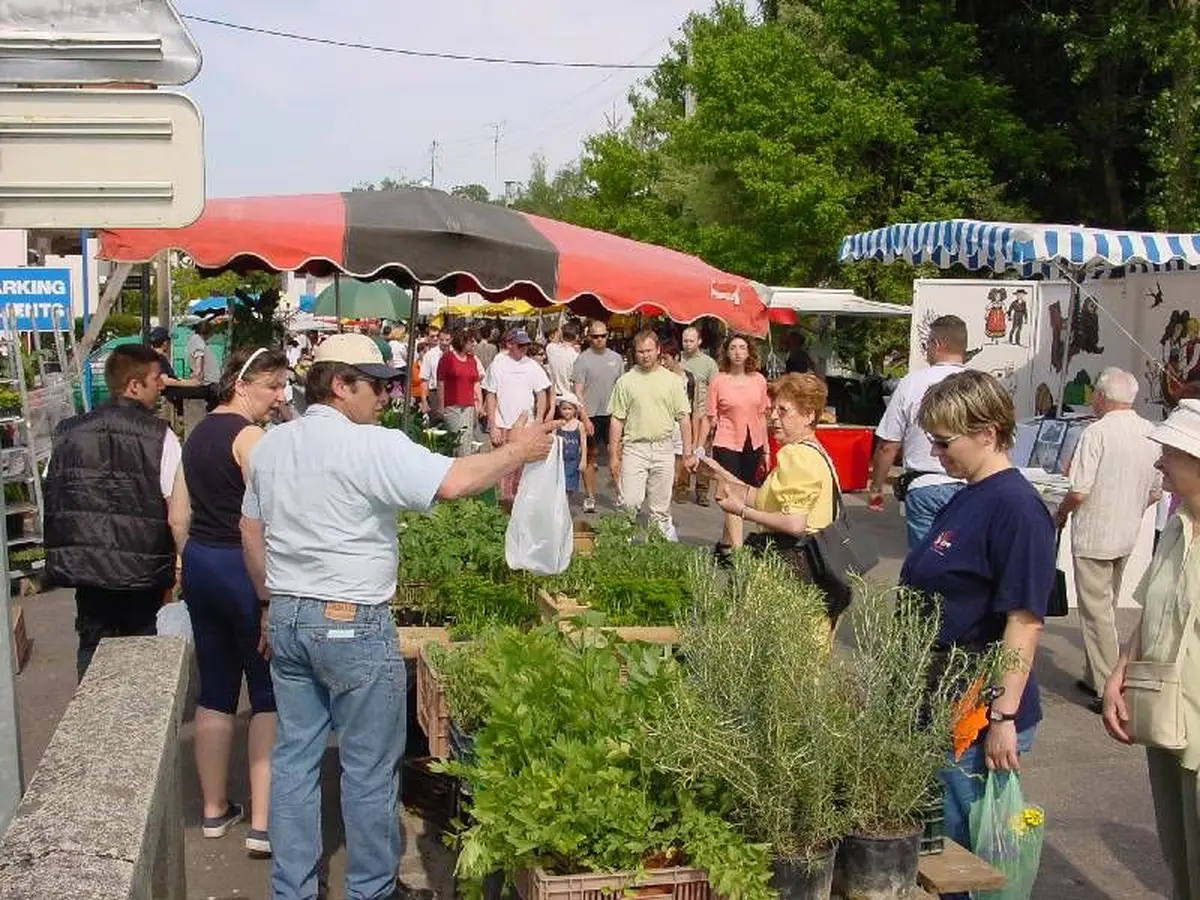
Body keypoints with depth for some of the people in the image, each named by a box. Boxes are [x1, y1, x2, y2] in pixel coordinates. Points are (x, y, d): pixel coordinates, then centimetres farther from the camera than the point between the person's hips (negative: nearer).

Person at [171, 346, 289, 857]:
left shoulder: (197, 434, 11)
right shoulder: (250, 437, -15)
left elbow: (179, 517, 15)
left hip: (199, 566, 8)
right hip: (245, 569, -8)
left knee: (215, 692, 15)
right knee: (269, 697, 0)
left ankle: (214, 810, 25)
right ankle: (263, 824, 0)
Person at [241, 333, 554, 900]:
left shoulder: (270, 445, 9)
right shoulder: (371, 446, -16)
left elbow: (251, 532, 16)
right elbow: (453, 482, -25)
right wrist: (517, 452, -11)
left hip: (287, 618, 8)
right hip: (352, 624, -8)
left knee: (294, 757, 14)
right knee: (370, 768, 6)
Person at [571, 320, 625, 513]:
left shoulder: (616, 358, 8)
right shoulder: (583, 359, -3)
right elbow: (577, 392, -6)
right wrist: (584, 418, -13)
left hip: (612, 414, 2)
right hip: (591, 415, -2)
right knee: (591, 455, 6)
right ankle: (589, 497, 13)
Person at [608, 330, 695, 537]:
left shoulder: (672, 380, 6)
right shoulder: (625, 381, 3)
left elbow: (684, 418, 6)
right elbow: (617, 421, 3)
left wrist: (688, 453, 3)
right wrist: (614, 455, -1)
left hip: (663, 449, 1)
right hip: (634, 448, -1)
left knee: (661, 508, 7)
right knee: (629, 503, -10)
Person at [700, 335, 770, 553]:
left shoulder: (759, 380, 4)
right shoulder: (718, 381, -5)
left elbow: (762, 416, 11)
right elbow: (709, 418, -3)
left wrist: (766, 448, 11)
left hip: (752, 445, 4)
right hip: (727, 445, -4)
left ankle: (725, 543, 25)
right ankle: (737, 549, -10)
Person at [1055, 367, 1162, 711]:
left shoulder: (1098, 432, -18)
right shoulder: (1152, 434, 3)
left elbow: (1079, 492, -20)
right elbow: (1155, 492, 10)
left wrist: (1061, 513, -1)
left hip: (1093, 536, -7)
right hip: (1127, 536, 7)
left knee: (1097, 611, 0)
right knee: (1105, 607, 19)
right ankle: (1095, 677, 29)